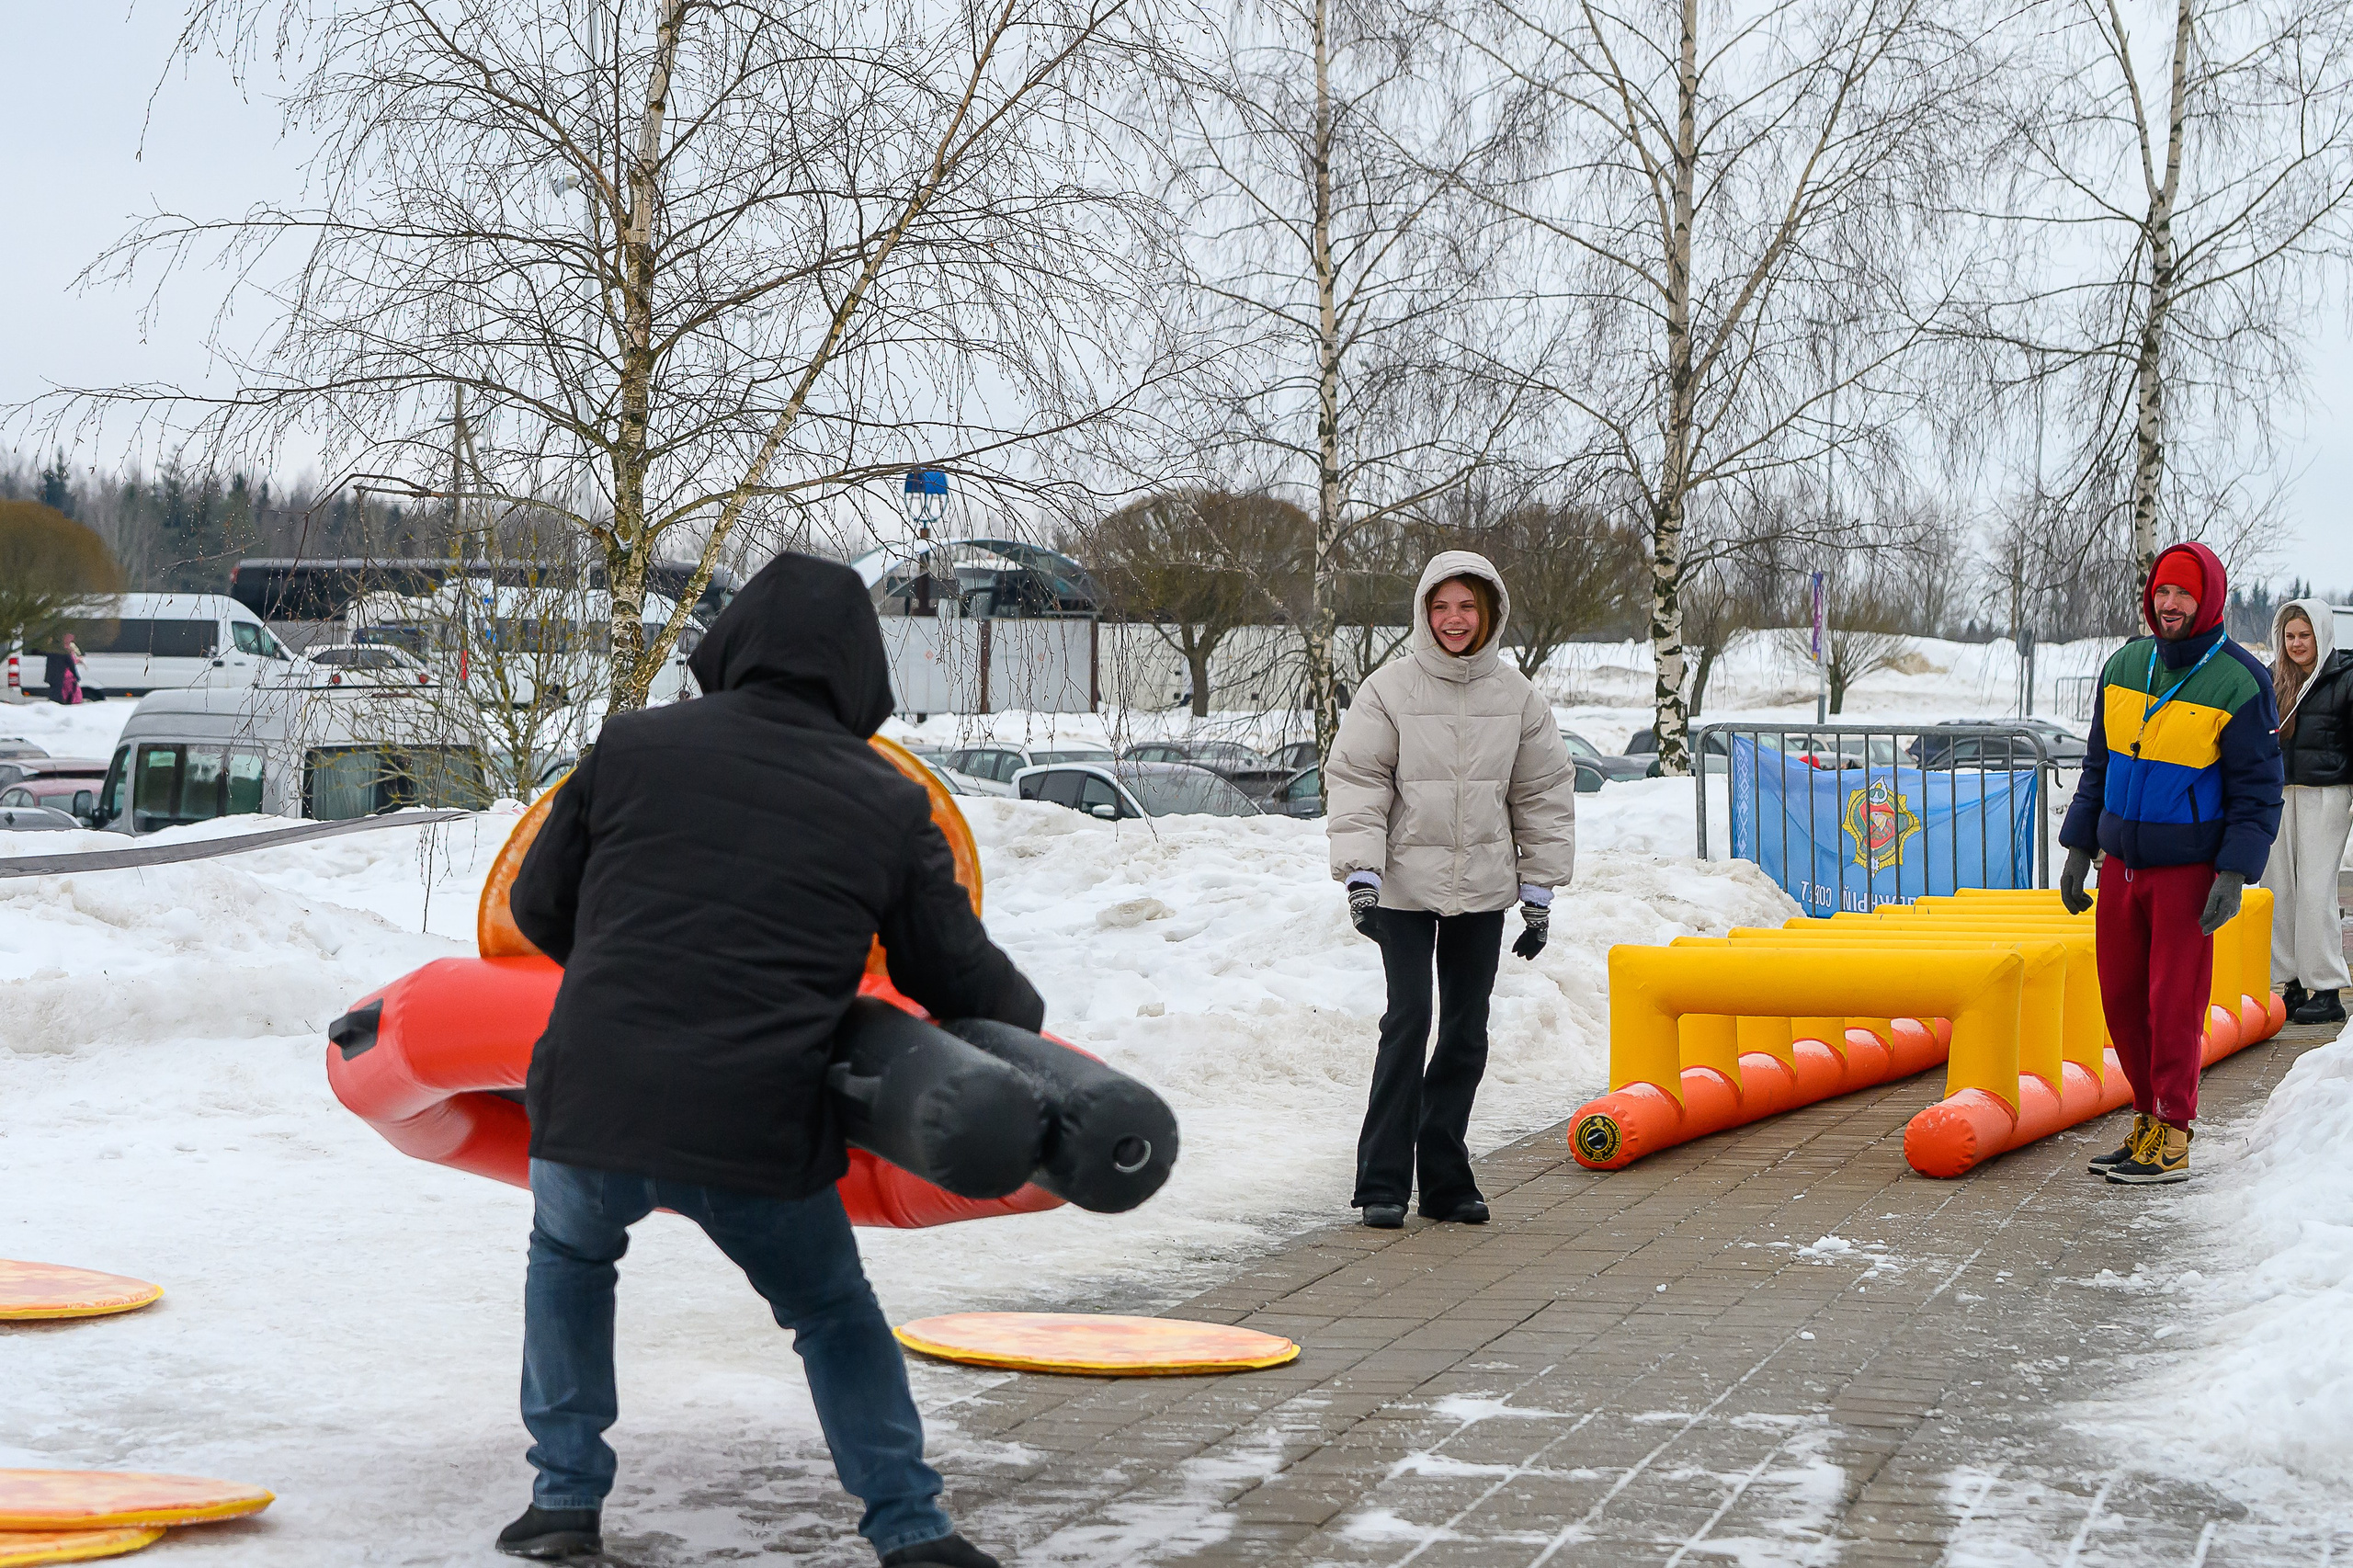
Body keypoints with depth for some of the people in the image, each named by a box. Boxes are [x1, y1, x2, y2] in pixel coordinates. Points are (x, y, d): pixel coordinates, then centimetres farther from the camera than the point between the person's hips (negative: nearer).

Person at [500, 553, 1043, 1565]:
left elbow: (538, 905, 17)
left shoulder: (631, 746, 6)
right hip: (763, 1136, 0)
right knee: (835, 1312, 26)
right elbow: (959, 979, 11)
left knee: (569, 1257, 32)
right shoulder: (891, 808, 5)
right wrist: (1024, 1019, 34)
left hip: (593, 1104, 1)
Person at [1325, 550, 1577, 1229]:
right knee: (1408, 1021, -11)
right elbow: (1357, 782, -5)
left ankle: (1445, 1176, 16)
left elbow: (1544, 793, 11)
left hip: (1483, 888, 3)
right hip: (1404, 885, -3)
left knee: (1466, 1032, 6)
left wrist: (1539, 890, 8)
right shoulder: (1390, 688, -4)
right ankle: (1383, 1180, -5)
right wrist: (1360, 872, -15)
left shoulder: (1516, 696, 4)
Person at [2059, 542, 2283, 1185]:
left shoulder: (2239, 683, -9)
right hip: (2121, 864, 6)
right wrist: (2078, 848, 12)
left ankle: (2171, 1139, 3)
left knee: (2173, 1004, -4)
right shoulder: (2124, 666, 7)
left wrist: (2234, 876, -15)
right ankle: (2149, 1119, 21)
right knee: (2121, 1000, 8)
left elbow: (2258, 789, -8)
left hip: (2187, 869, -6)